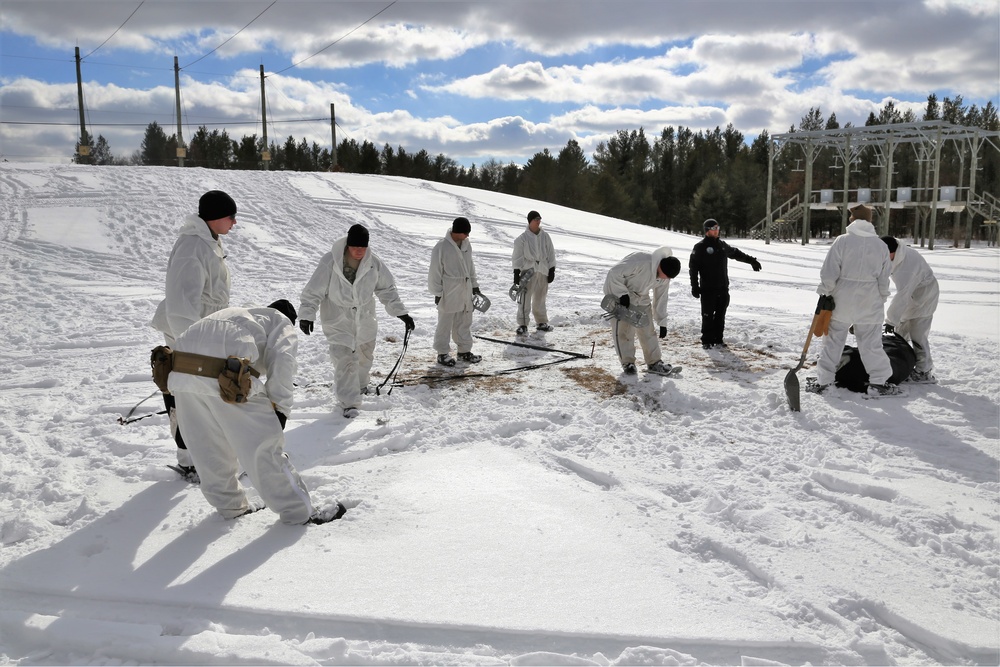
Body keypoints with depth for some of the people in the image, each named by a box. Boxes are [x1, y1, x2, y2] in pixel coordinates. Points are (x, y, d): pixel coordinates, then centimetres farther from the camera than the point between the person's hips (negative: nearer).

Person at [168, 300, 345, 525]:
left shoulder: (235, 314, 39)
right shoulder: (282, 322, 20)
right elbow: (281, 359, -1)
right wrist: (280, 407, -1)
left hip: (182, 371, 7)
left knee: (209, 446, 21)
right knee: (263, 446, 3)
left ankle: (230, 504, 36)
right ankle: (298, 512, 11)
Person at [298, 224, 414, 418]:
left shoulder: (374, 263, -11)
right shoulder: (330, 262, -21)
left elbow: (387, 289, 2)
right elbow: (314, 291, -14)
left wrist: (401, 312, -2)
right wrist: (307, 315, -22)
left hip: (364, 319, 4)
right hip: (338, 321, -4)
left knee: (365, 356, 21)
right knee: (345, 360, -12)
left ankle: (361, 385, 50)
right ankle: (349, 403, -1)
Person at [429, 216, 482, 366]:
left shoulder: (467, 244, 4)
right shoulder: (442, 247, -17)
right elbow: (435, 272, -12)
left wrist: (474, 284, 18)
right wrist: (437, 292, -10)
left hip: (465, 291, 7)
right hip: (448, 294, -7)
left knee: (465, 322, 15)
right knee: (445, 323, 5)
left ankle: (464, 351, 28)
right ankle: (443, 353, 17)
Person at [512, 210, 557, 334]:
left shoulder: (545, 236, 5)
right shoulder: (523, 238, -4)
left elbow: (551, 254, 10)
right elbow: (517, 257, -2)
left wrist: (552, 270, 6)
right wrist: (516, 273, -5)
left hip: (543, 271, 4)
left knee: (540, 299, 14)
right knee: (525, 298, -8)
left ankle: (541, 322, 26)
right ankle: (522, 324, -3)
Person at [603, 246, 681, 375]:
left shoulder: (664, 278, -9)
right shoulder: (641, 261, -34)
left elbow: (660, 299, 4)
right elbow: (614, 273, -30)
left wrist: (662, 322, 5)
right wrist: (623, 294, -27)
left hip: (641, 299, 6)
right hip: (618, 294, -6)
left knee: (648, 330, 3)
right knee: (624, 329, -7)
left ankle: (654, 362, 13)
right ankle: (627, 362, 7)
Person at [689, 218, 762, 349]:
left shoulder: (722, 245, 13)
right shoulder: (700, 247, -6)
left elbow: (736, 253, 29)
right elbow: (693, 267, -9)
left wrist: (752, 260, 33)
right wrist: (695, 286, -15)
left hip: (723, 288, 6)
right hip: (708, 289, -6)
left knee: (720, 315, 8)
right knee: (708, 316, -2)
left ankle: (718, 339, 16)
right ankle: (706, 341, 6)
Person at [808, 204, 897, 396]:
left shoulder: (842, 241, -10)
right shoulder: (881, 245, 1)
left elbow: (829, 273, -12)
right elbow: (884, 279, 6)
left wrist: (824, 294, -1)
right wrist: (881, 299, 18)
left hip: (842, 301, -2)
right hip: (869, 304, 2)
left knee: (833, 341, 7)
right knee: (872, 343, 10)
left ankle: (823, 382, 8)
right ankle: (879, 382, 11)